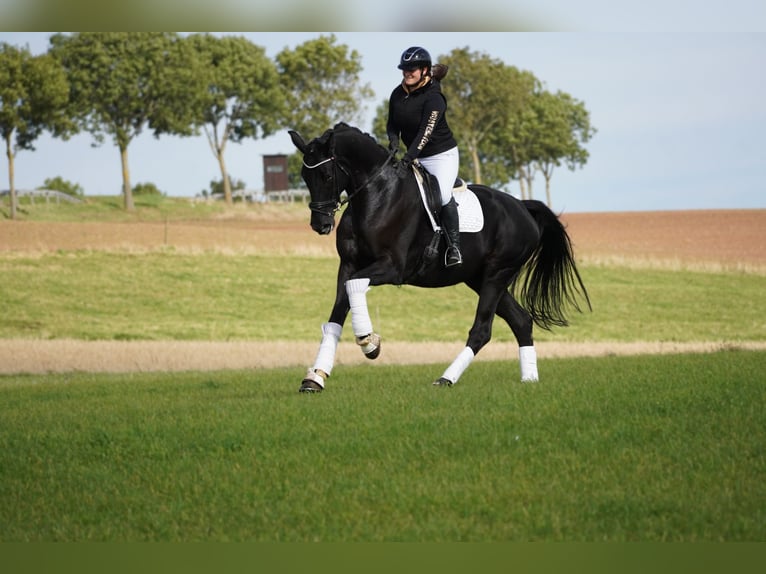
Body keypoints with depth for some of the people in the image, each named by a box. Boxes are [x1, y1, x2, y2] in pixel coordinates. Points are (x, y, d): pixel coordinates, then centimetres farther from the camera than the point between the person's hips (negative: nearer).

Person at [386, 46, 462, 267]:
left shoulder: (433, 97, -20)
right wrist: (393, 139, -15)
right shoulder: (398, 94, 1)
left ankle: (454, 246, -14)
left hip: (442, 154, -7)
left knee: (443, 194, -23)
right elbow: (392, 124, 9)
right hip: (415, 156, 7)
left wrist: (407, 160, -34)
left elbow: (425, 132, -27)